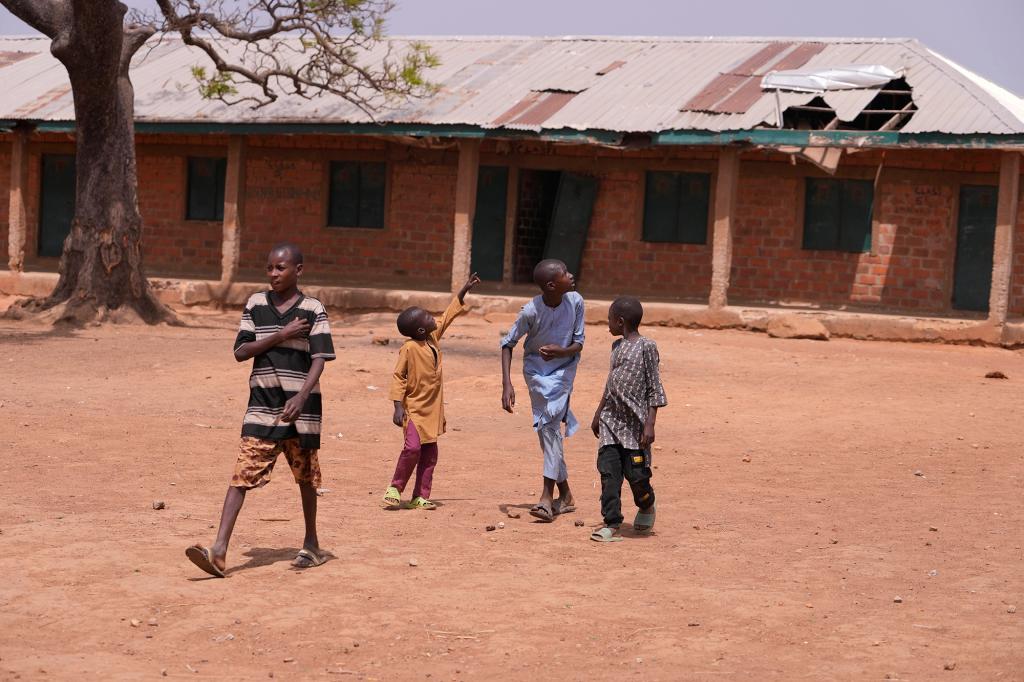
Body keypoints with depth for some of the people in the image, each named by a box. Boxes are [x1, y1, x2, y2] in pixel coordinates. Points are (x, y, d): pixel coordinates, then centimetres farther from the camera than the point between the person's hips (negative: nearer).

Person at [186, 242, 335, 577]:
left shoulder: (313, 310, -3)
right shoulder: (255, 304, 6)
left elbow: (319, 359, -11)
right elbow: (240, 352, 2)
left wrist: (301, 397, -26)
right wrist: (280, 335, -11)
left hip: (300, 403, -2)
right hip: (262, 403, 2)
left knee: (305, 477, 11)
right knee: (243, 473, -9)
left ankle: (311, 544, 29)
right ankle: (219, 551, -16)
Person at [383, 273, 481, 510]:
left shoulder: (434, 337, 3)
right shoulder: (409, 349, -16)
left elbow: (448, 316, 15)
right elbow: (399, 377, -13)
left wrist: (465, 290, 16)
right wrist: (398, 407, -19)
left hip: (433, 408, 7)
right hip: (414, 408, -7)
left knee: (430, 453, 6)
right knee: (413, 448, -17)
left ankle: (421, 496, 11)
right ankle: (395, 488, 2)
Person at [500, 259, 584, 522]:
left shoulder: (575, 302, -17)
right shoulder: (531, 311, -23)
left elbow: (578, 344, -9)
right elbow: (508, 343, -11)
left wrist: (560, 351, -32)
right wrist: (507, 384, -20)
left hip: (563, 368, 0)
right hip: (536, 369, 0)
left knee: (550, 422, -17)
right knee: (546, 428, 1)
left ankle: (548, 496, -20)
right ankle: (565, 495, 14)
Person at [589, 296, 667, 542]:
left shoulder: (646, 346, -9)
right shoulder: (617, 346, 13)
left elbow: (654, 387, -10)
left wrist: (650, 424, -14)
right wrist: (599, 413, 26)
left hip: (635, 421, -6)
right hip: (611, 420, 6)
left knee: (636, 473, -3)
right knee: (608, 471, -1)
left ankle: (646, 506, 27)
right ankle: (612, 524, 1)